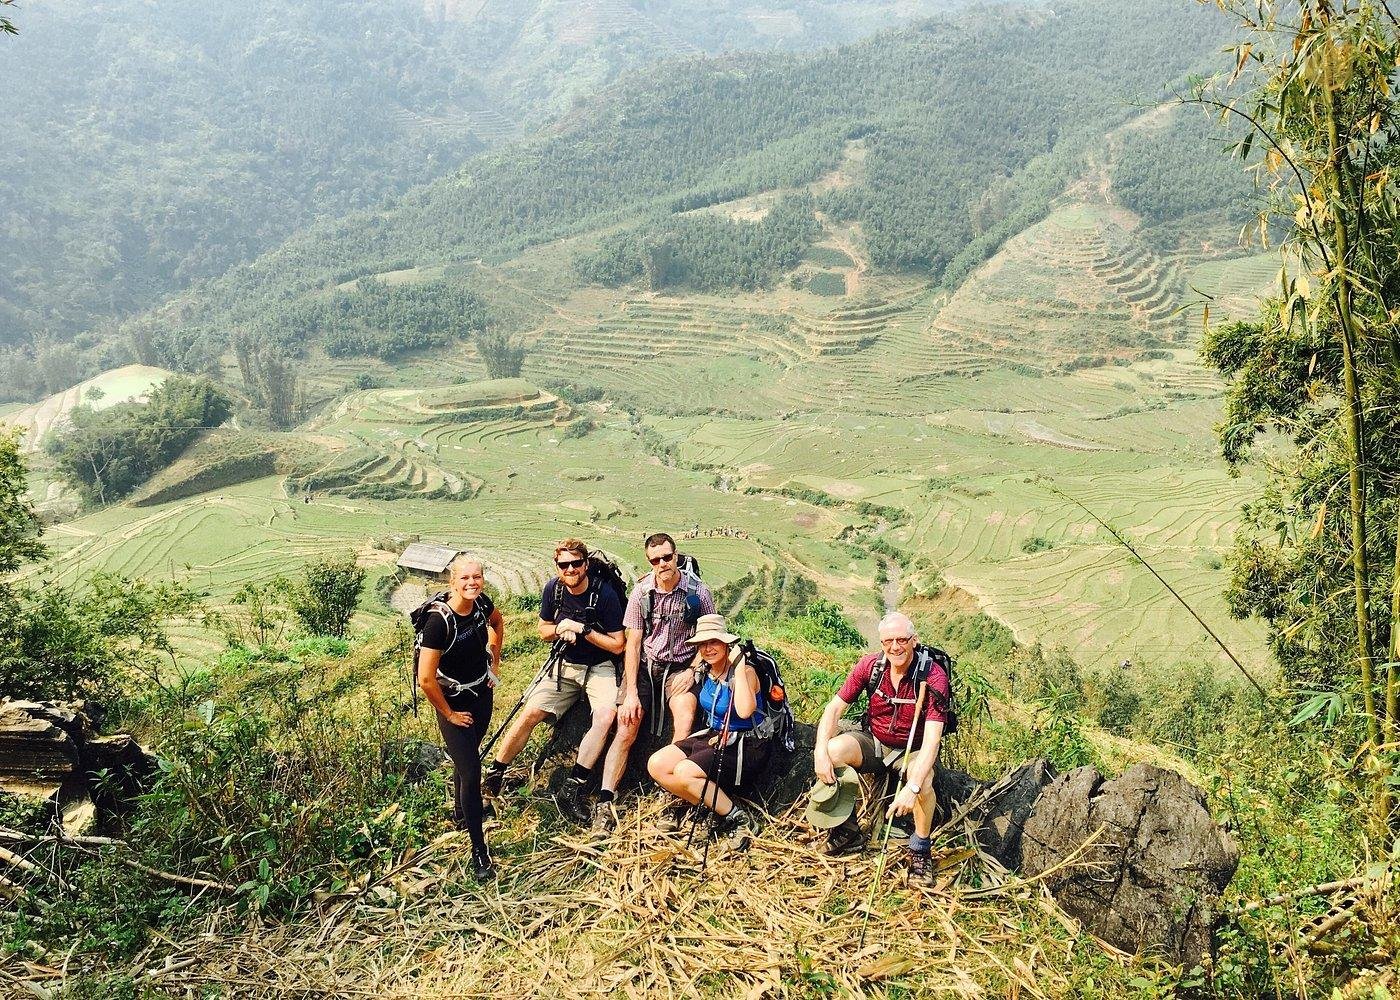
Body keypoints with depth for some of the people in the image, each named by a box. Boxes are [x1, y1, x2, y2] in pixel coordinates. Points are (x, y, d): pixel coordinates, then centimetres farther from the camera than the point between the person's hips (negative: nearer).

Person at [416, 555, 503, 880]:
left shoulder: (481, 603, -11)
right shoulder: (439, 620, -30)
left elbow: (497, 622, 16)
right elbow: (426, 679, -28)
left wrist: (495, 661, 11)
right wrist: (449, 714, -16)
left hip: (482, 694, 6)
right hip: (454, 704, -6)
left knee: (468, 756, 24)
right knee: (470, 771, -6)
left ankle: (460, 812, 48)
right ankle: (478, 850, 6)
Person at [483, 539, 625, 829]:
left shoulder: (604, 594, -17)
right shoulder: (553, 589, -4)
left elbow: (617, 645, -13)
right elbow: (543, 631, 10)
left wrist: (582, 629, -21)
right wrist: (560, 629, -12)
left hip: (599, 667, -4)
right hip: (564, 664, 4)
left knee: (606, 714, -30)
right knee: (530, 713, -10)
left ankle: (574, 787, -21)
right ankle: (493, 775, 7)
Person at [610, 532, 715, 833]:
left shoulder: (698, 591, -7)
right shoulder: (641, 592, -5)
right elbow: (633, 644, -4)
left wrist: (692, 669, -10)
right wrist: (631, 693, -10)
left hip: (681, 667, -1)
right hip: (644, 665, 1)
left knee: (685, 723, -26)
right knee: (626, 730, -13)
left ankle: (678, 802, -18)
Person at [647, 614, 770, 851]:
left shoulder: (745, 671, -17)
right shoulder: (704, 670, 3)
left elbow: (744, 711, -36)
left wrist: (738, 665, -31)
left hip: (746, 746, -8)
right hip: (714, 736, 8)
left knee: (684, 773, -26)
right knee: (656, 765, -7)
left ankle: (737, 817, -10)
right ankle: (716, 807, -2)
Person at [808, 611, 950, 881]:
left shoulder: (933, 677, -25)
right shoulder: (870, 665, -14)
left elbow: (932, 739, -32)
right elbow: (835, 707, -10)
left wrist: (912, 788, -43)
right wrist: (821, 752, -26)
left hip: (913, 750, -3)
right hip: (873, 741, 3)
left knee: (922, 781, -36)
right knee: (833, 751, -26)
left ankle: (920, 851, -8)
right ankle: (848, 830, -3)